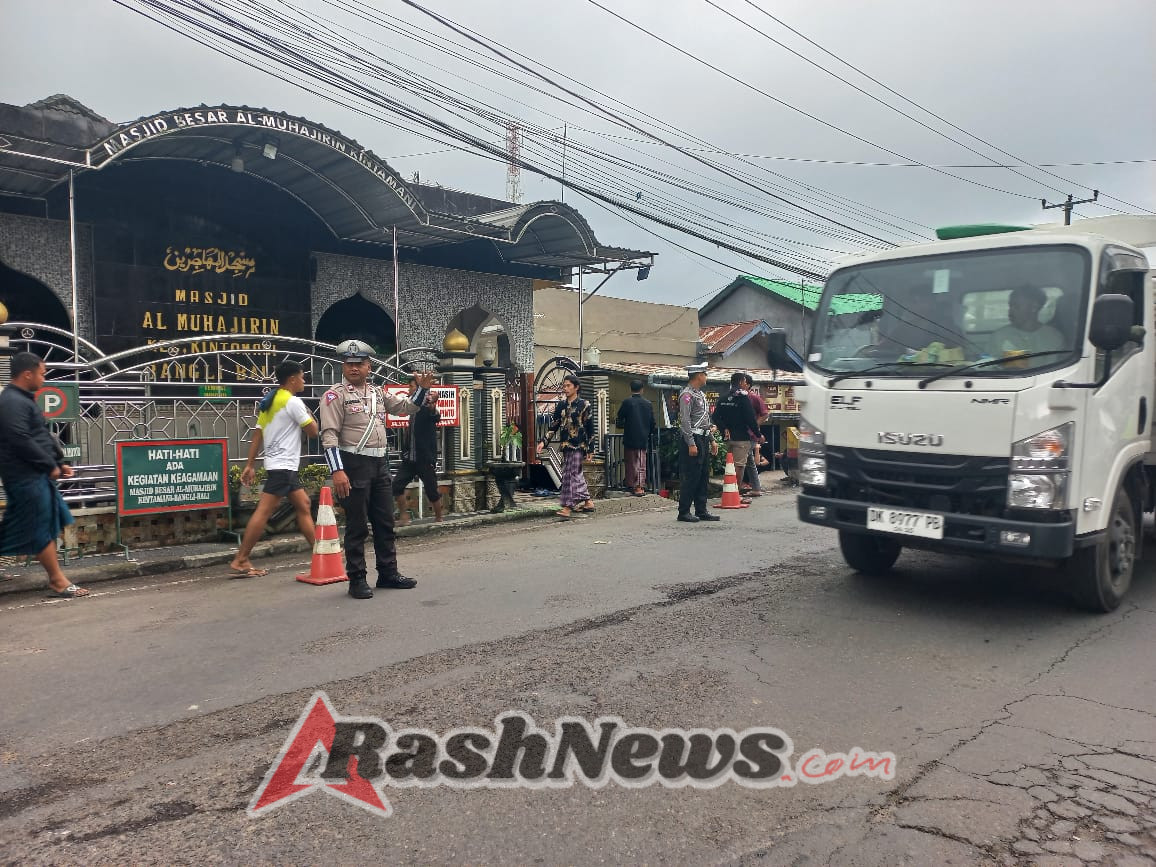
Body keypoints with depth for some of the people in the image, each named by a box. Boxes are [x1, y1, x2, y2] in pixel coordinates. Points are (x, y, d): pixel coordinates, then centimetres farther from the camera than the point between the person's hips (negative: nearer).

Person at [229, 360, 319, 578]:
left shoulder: (268, 402, 15)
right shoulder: (293, 402, -11)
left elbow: (257, 435, 13)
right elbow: (312, 431, -8)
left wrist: (250, 465, 12)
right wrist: (310, 415, 11)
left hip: (285, 466, 10)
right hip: (283, 466, -10)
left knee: (303, 505, 13)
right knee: (264, 511, -9)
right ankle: (240, 561, -7)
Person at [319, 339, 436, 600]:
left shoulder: (377, 392, 14)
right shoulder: (335, 395, -5)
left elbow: (405, 407, 24)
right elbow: (329, 435, -13)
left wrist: (423, 388, 7)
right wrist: (337, 471, -22)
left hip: (380, 463, 7)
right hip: (353, 464, -7)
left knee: (385, 522, 12)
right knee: (357, 526, -1)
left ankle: (388, 573, 23)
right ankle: (356, 580, 9)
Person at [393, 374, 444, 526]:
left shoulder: (427, 408, -12)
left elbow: (436, 417, -36)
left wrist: (433, 408, -56)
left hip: (426, 459, -7)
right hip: (410, 458, 7)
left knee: (432, 490, 1)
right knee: (397, 485, -3)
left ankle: (439, 518, 17)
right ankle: (404, 515, 8)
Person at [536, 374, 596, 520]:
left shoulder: (584, 404, -4)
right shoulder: (560, 405, 12)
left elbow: (590, 428, -4)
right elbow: (554, 425, 13)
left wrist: (590, 448, -7)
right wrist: (544, 441, 3)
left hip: (578, 445, -6)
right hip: (565, 445, 6)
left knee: (570, 474, -10)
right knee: (576, 474, 12)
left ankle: (567, 507, -10)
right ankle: (588, 501, 24)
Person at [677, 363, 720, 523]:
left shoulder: (701, 394, 19)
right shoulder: (687, 395, -11)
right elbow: (685, 421, -17)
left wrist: (712, 439, 19)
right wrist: (691, 444, -20)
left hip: (704, 439, 10)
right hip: (693, 439, -10)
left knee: (703, 477, 11)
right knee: (690, 478, -6)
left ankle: (701, 511, 16)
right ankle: (684, 512, 0)